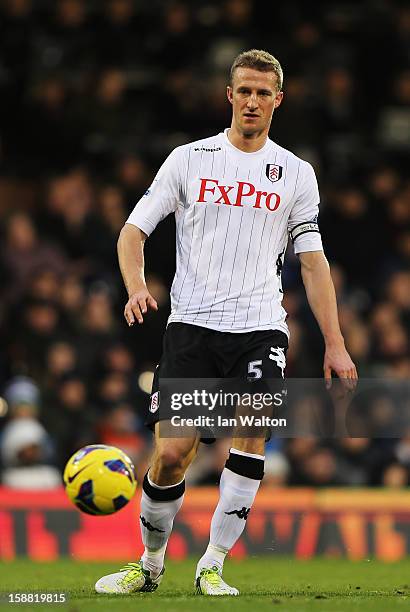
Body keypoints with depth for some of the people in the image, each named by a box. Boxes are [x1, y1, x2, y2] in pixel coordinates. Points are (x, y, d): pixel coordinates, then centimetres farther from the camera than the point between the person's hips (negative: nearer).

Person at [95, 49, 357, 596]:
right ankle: (150, 564, 15)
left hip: (260, 328, 1)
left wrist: (335, 344, 4)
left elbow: (312, 262, 11)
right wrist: (136, 287, -15)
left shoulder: (295, 173, 9)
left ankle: (213, 566, -13)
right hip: (192, 325, -1)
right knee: (172, 452, -8)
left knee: (254, 426, -22)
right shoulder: (188, 160, 5)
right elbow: (134, 230, 5)